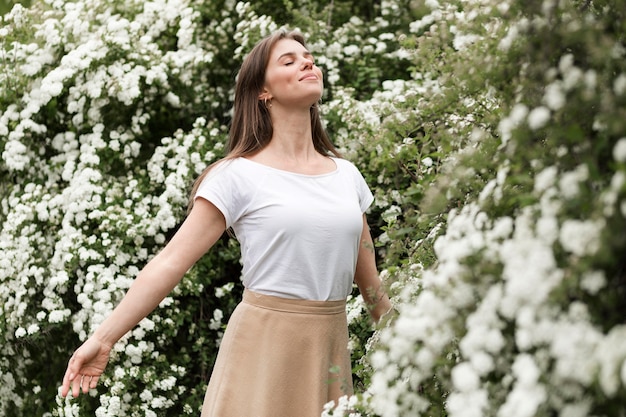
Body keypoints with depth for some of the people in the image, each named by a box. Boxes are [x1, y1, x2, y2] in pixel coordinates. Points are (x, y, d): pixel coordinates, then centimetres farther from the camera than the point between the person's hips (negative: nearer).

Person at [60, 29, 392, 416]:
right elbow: (171, 260, -11)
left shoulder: (347, 174, 7)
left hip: (331, 345, 5)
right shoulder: (239, 177, -8)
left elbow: (369, 279, 15)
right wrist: (103, 339, -16)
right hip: (264, 342, -5)